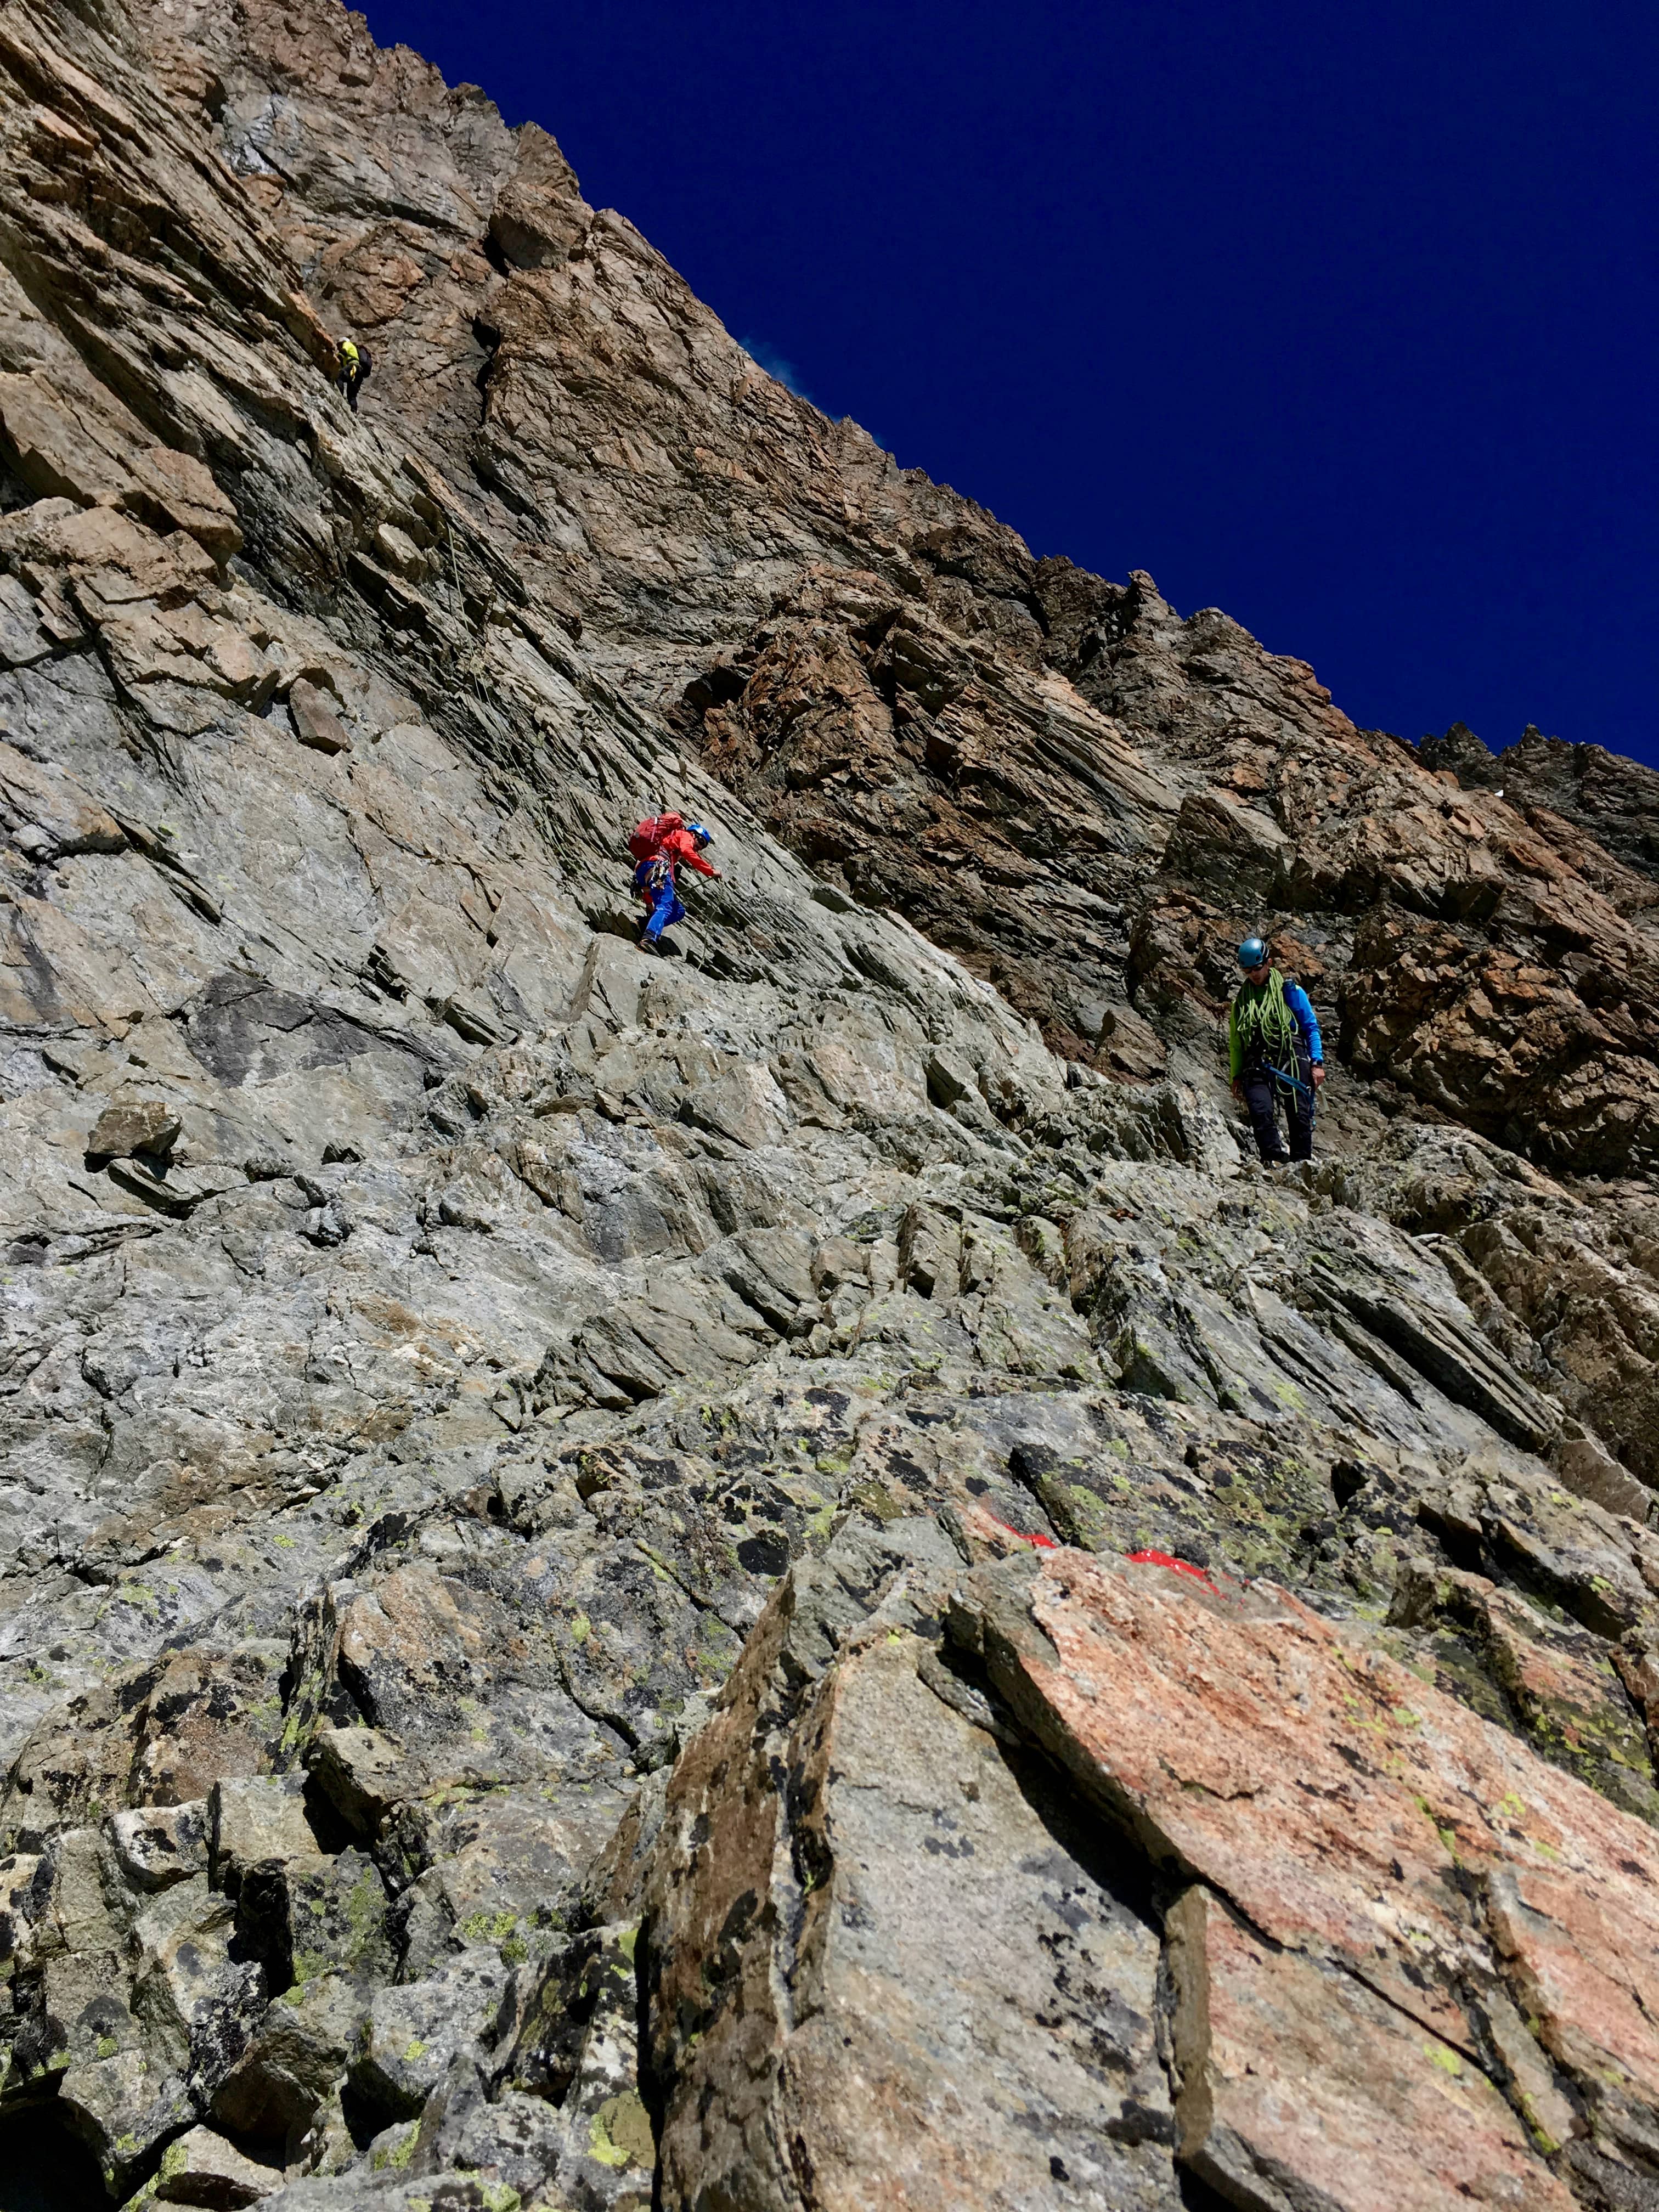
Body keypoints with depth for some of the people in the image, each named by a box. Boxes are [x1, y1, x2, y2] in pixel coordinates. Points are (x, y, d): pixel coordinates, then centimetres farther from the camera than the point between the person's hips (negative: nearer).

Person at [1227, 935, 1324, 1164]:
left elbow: (1311, 1027, 10)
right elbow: (1235, 1042, 21)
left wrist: (1317, 1063, 0)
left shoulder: (1290, 991, 11)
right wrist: (1236, 1077, 16)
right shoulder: (1241, 1000, 18)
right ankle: (1274, 1161, -19)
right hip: (1257, 1066, 2)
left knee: (1300, 1115, -5)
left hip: (1292, 1060, -1)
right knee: (1261, 1112, -20)